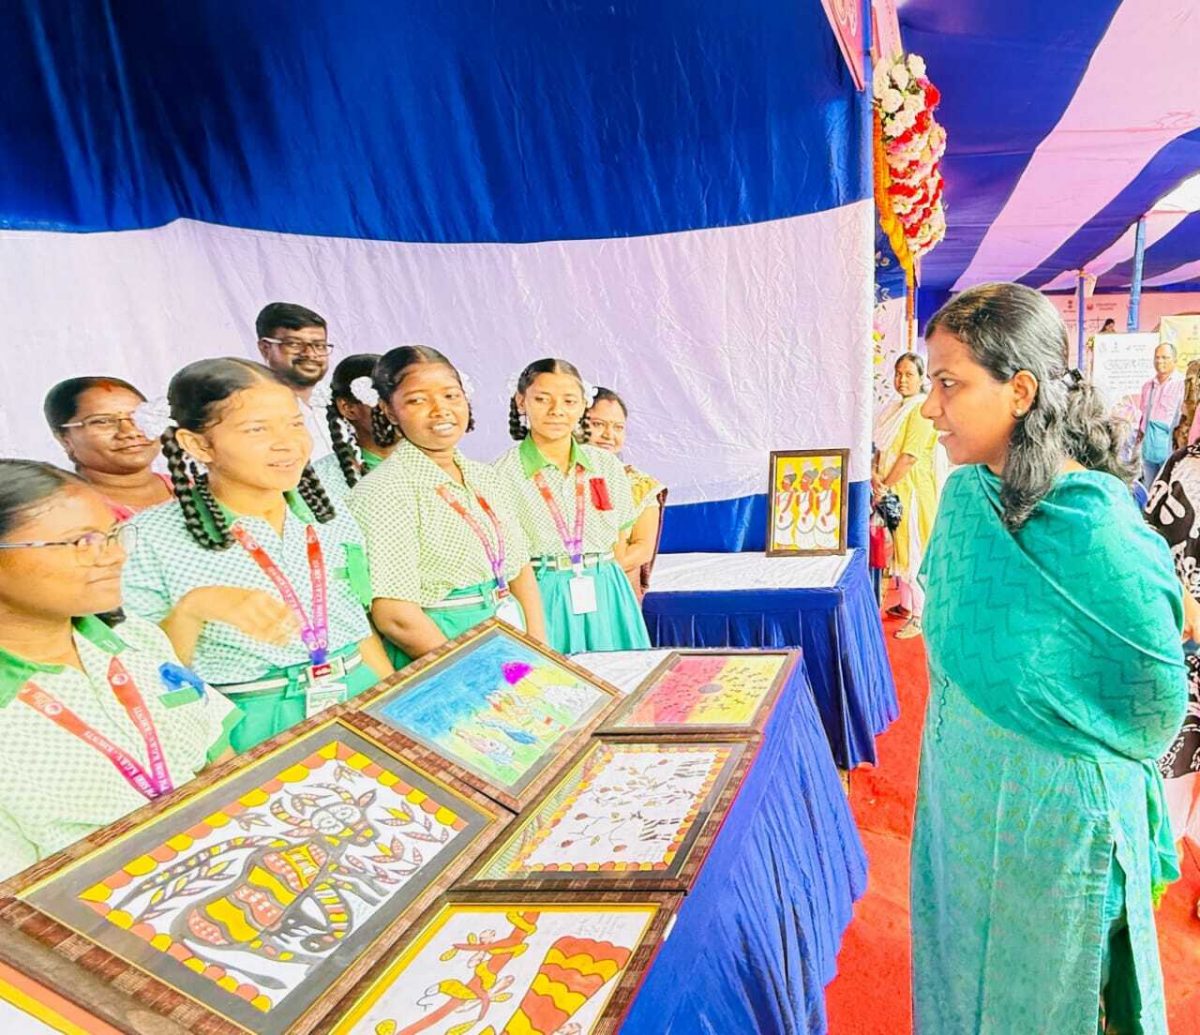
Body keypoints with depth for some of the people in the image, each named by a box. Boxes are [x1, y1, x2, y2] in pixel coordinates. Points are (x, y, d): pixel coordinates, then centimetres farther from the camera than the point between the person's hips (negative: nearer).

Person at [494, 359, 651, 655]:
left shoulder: (608, 466, 5)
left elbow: (620, 543, 11)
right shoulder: (504, 474, -6)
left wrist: (606, 580, 7)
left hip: (606, 597, 3)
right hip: (541, 598, -3)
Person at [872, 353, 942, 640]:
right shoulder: (895, 407, 13)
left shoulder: (922, 410, -14)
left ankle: (920, 616, 3)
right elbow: (881, 447, 11)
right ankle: (905, 604, 29)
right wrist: (875, 475, -5)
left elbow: (909, 455, -19)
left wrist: (886, 486, -15)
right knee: (897, 547, 15)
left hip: (912, 488, -9)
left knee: (913, 550, -4)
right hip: (891, 488, 9)